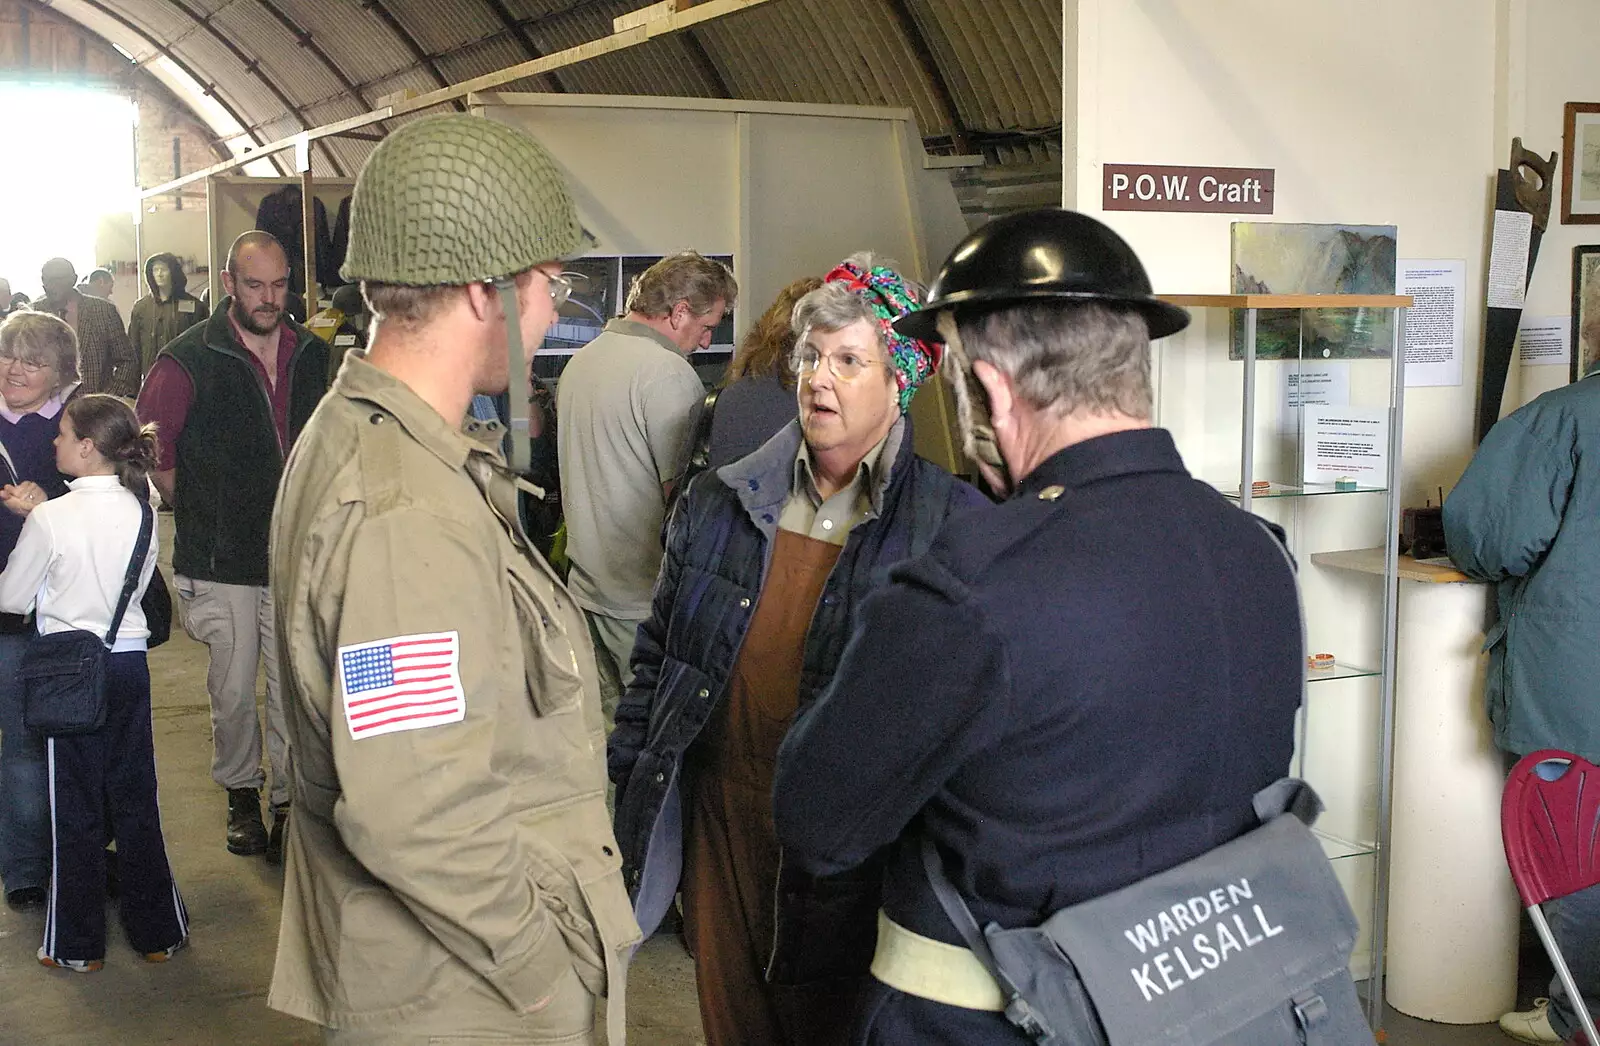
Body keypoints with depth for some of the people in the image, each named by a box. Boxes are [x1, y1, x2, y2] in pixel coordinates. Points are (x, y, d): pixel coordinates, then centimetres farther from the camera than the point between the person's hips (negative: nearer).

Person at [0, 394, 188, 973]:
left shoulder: (50, 518, -15)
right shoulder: (141, 513, -2)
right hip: (130, 663, 4)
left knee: (76, 807, 6)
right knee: (135, 800, 12)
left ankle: (77, 944, 15)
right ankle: (156, 931, 19)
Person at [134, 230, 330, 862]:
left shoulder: (312, 355, 5)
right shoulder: (189, 359, -7)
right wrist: (195, 510, 3)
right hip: (222, 562, -2)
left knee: (295, 688, 4)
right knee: (233, 689, 6)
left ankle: (288, 798, 17)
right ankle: (240, 792, 27)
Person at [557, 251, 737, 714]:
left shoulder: (581, 360, 12)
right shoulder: (668, 373, -16)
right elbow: (682, 495, -18)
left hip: (586, 584, 9)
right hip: (644, 597, -9)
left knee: (610, 722, 14)